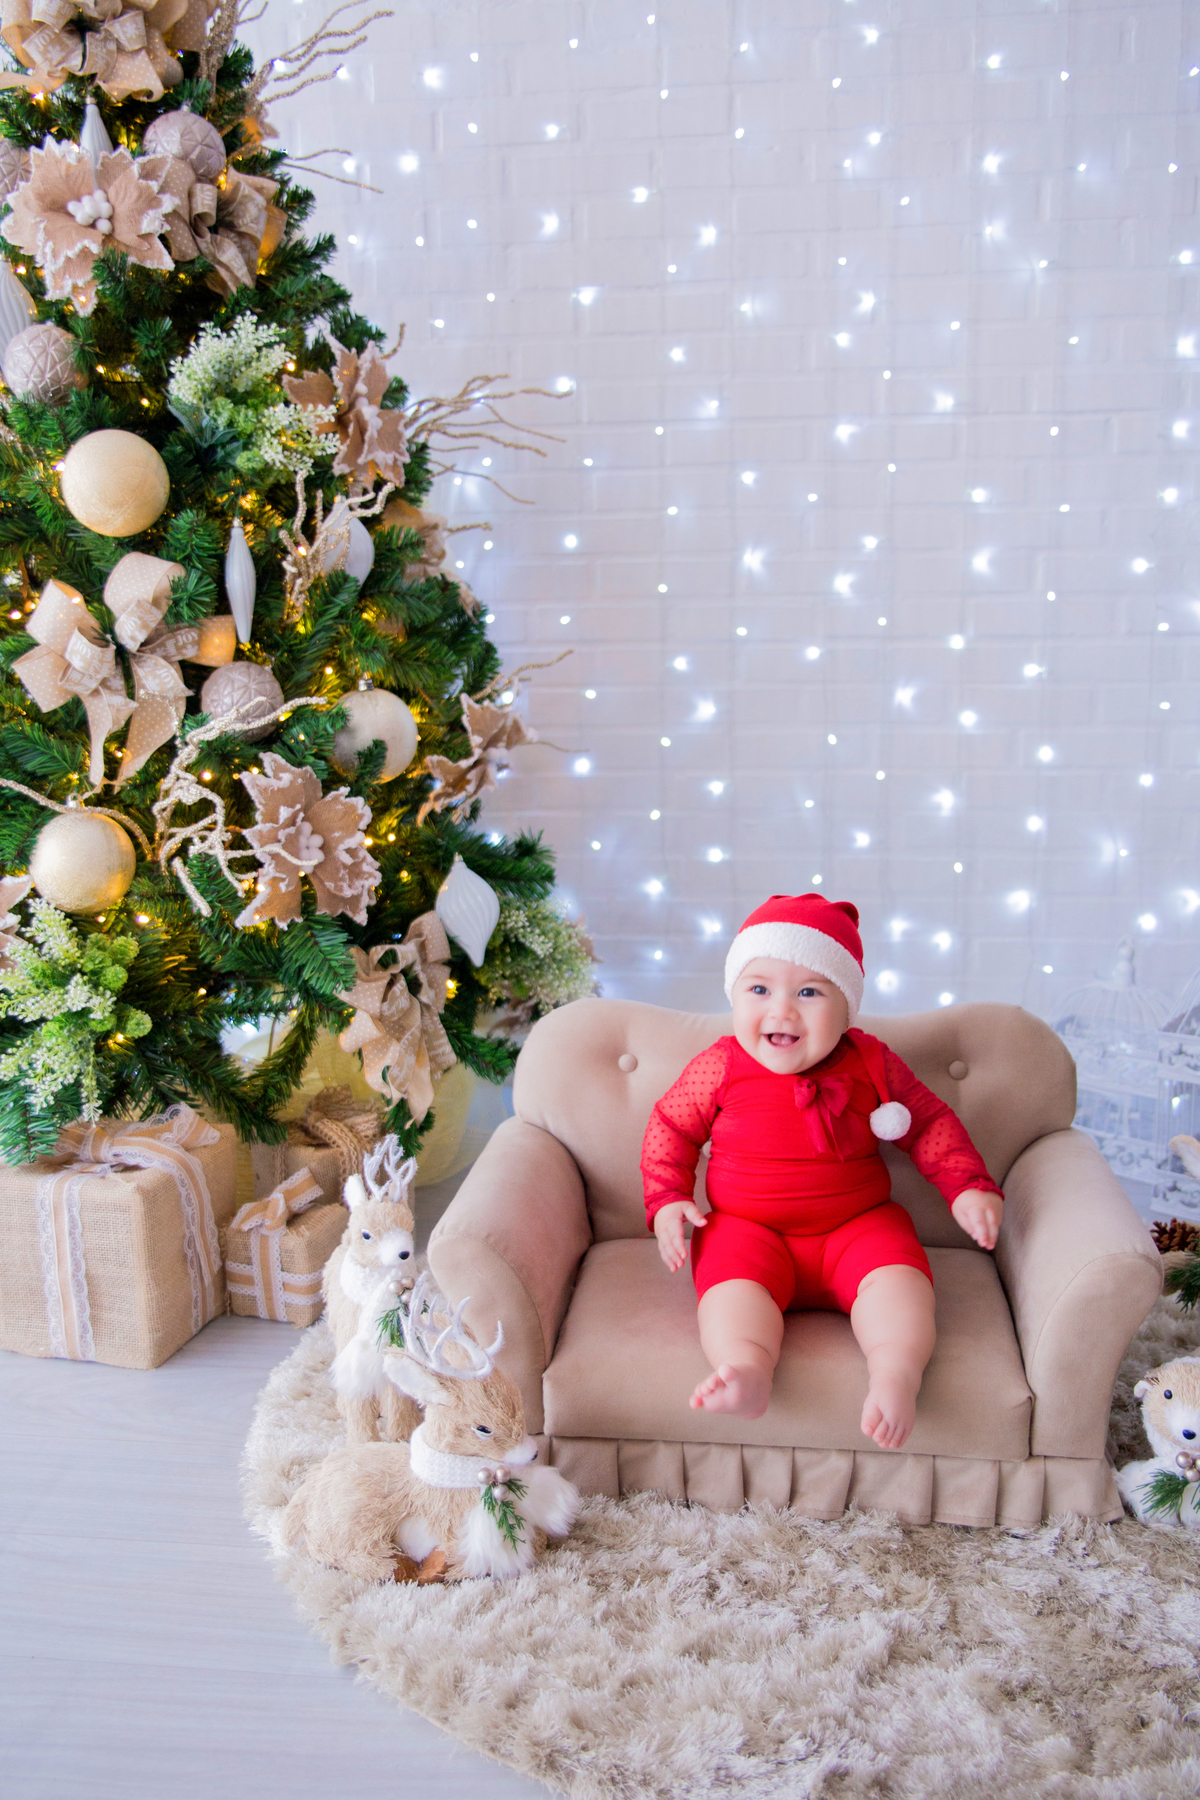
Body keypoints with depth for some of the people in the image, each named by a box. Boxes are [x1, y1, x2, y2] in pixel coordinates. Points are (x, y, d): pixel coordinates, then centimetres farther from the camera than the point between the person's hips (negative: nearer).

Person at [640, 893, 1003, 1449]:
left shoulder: (869, 1063, 0)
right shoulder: (718, 1068, -3)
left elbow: (929, 1121, 12)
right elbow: (670, 1125, 10)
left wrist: (969, 1188, 2)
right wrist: (667, 1202, -1)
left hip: (859, 1226, 1)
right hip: (748, 1230, -1)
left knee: (898, 1274, -27)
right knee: (732, 1279, -31)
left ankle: (896, 1372, -41)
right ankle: (747, 1371, -51)